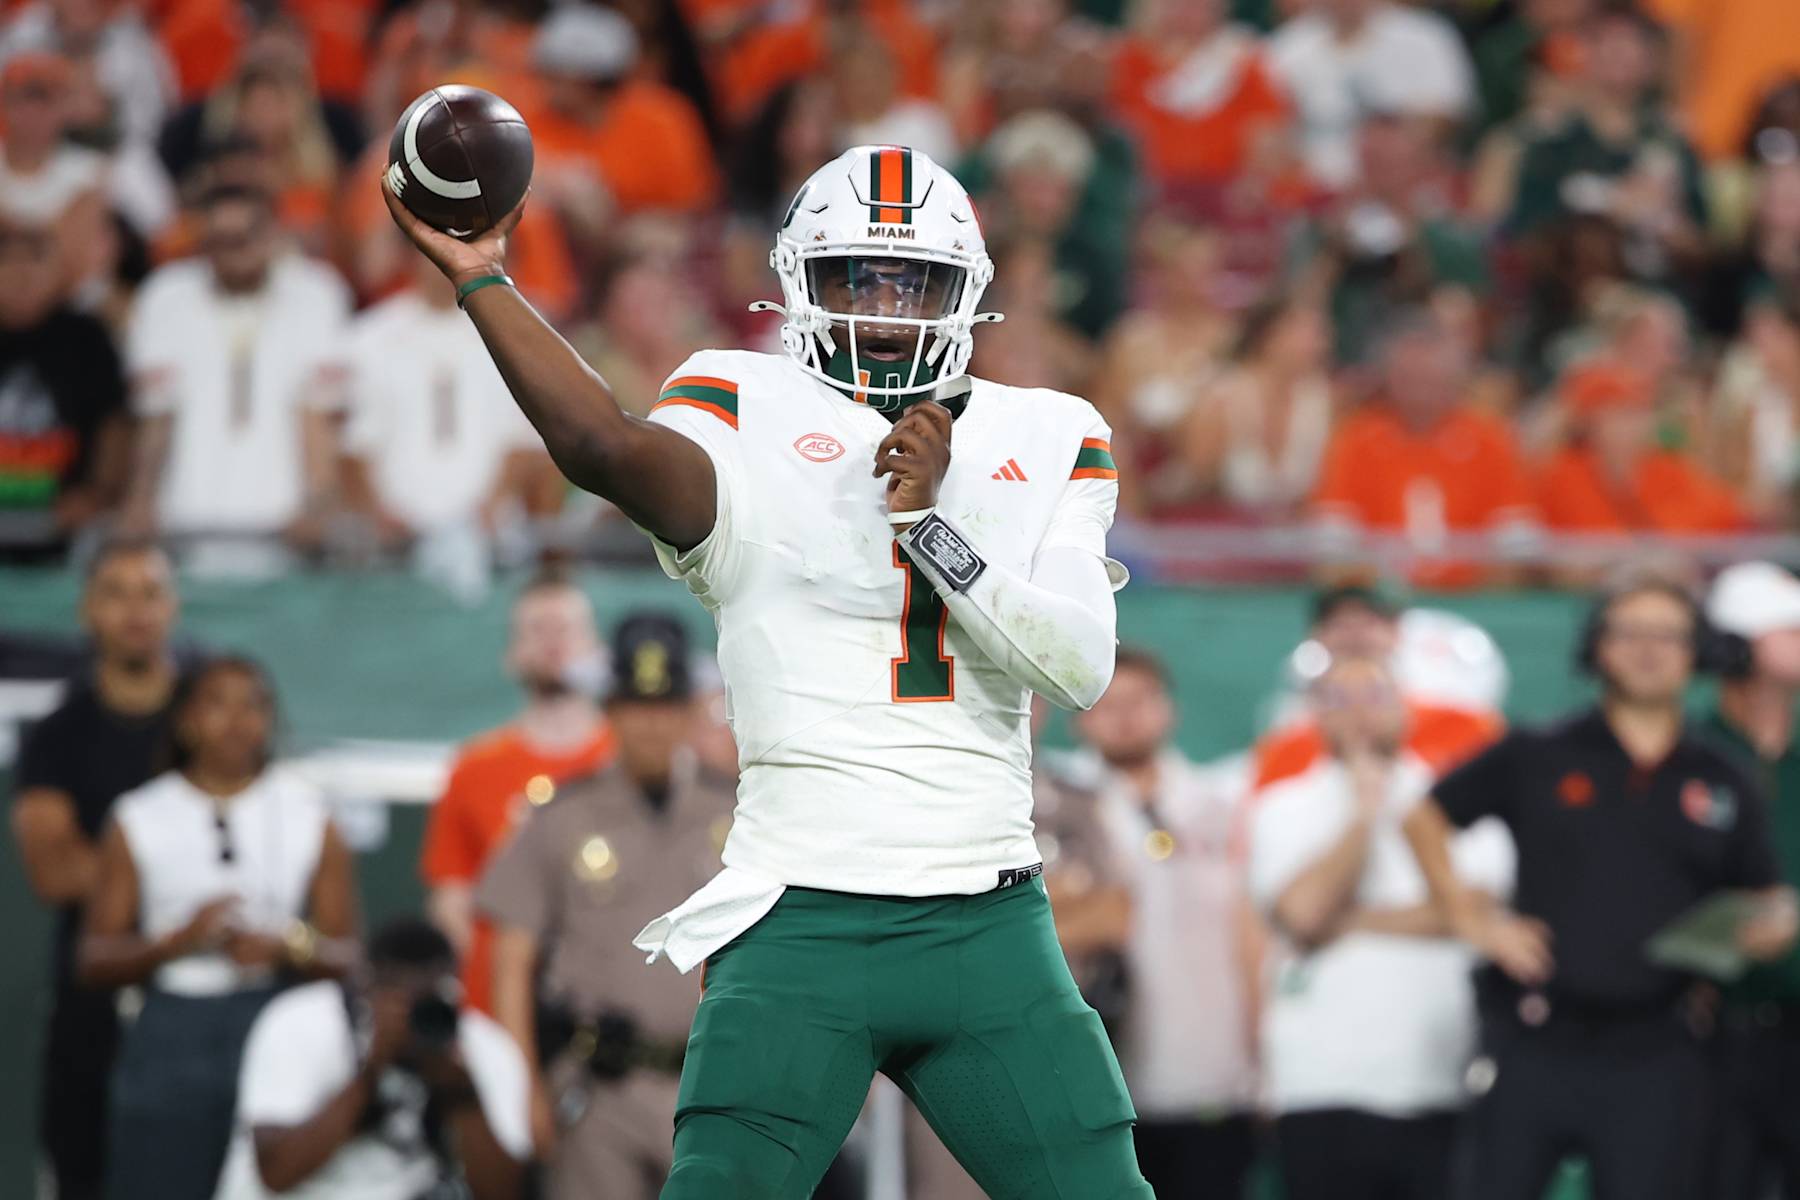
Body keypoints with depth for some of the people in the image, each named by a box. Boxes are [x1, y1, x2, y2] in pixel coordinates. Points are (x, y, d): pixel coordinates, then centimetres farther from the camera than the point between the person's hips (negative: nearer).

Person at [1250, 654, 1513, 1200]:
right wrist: (1365, 812, -2)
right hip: (1323, 1087, 0)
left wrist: (1349, 923, -7)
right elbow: (1303, 910, -9)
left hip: (1444, 1085, 0)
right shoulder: (1286, 808, 8)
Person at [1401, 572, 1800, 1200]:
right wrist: (1469, 917, 4)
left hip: (1656, 1055, 1)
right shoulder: (1536, 760, 8)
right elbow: (1424, 818, 14)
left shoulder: (1722, 784, 12)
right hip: (1534, 1047, -1)